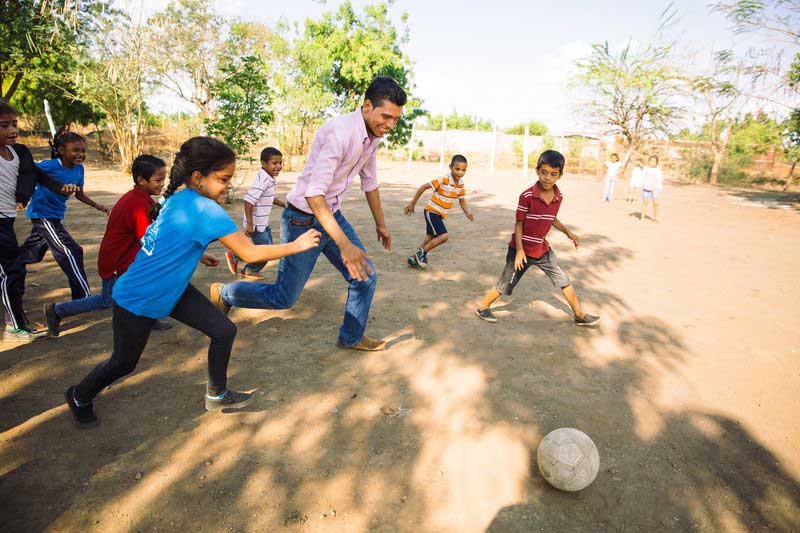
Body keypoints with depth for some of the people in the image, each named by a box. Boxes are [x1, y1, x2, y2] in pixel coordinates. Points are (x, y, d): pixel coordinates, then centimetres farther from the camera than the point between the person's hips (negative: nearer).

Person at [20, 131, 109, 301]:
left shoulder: (79, 168, -2)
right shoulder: (49, 166, -22)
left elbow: (79, 194, 9)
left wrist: (97, 206, 0)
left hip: (56, 215, 8)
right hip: (42, 215, -8)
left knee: (30, 255, 23)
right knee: (71, 252, -14)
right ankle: (84, 297, -9)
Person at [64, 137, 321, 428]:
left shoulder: (179, 198, -6)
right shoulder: (205, 210, -32)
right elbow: (251, 253, -30)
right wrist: (296, 246, -22)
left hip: (172, 289, 8)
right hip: (137, 300, -8)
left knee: (224, 330, 1)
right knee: (124, 363, 16)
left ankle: (216, 395, 22)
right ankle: (79, 396, 48)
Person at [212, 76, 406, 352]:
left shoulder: (372, 136, 2)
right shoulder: (339, 132, -27)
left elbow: (370, 182, 17)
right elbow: (314, 193, -34)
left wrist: (380, 224, 24)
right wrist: (344, 244, -39)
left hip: (333, 214, 8)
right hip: (304, 219, -8)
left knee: (366, 277, 8)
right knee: (284, 298, 2)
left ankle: (351, 338, 28)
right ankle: (222, 294, 28)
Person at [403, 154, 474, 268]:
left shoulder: (461, 184, 0)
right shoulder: (443, 180, -22)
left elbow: (462, 200, 13)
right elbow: (423, 187, -17)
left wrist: (468, 213, -6)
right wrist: (412, 204, -14)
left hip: (440, 214, 8)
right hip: (432, 211, -8)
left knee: (430, 238, 17)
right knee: (443, 236, -18)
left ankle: (414, 258, 29)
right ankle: (422, 252, -2)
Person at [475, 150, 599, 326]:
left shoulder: (558, 197, -2)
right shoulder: (527, 196, -20)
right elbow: (519, 224, -15)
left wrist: (568, 233, 10)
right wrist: (519, 250, -20)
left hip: (543, 249, 6)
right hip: (522, 249, -5)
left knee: (564, 280, 10)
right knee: (505, 285, 3)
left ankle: (579, 315, 27)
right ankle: (482, 308, 24)